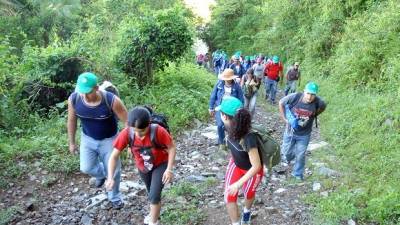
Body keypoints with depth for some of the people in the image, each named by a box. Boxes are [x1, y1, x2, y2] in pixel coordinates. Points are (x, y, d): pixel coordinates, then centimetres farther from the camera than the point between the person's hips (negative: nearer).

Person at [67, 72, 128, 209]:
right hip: (88, 138, 3)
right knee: (86, 168, 5)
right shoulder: (74, 99, -22)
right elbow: (71, 120, -3)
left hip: (108, 139, -2)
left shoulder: (111, 100, -33)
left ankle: (114, 197, 37)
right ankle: (101, 174, 43)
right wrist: (71, 142, 6)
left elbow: (127, 121, -22)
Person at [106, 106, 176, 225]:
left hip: (160, 165, -3)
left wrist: (169, 169, -26)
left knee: (154, 195, -9)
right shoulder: (126, 134, -31)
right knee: (151, 192, 25)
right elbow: (114, 156, -22)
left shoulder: (158, 131, -37)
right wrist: (110, 178, -31)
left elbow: (172, 148, -21)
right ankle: (154, 212, 54)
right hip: (142, 167, 4)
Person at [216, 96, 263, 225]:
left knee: (248, 193, 24)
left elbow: (256, 166, -36)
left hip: (252, 170, -4)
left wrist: (239, 183, -35)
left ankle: (247, 211, 58)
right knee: (229, 196, 2)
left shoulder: (248, 138, -44)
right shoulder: (231, 127, -23)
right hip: (236, 164, 5)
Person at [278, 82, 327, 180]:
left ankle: (298, 174, 36)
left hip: (304, 134, 0)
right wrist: (285, 118, -8)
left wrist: (313, 116, -1)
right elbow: (281, 103, -7)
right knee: (286, 152, 17)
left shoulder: (318, 102, -22)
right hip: (290, 131, 0)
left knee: (300, 155, 11)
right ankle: (288, 157, 54)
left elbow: (323, 107, 4)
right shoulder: (294, 97, -25)